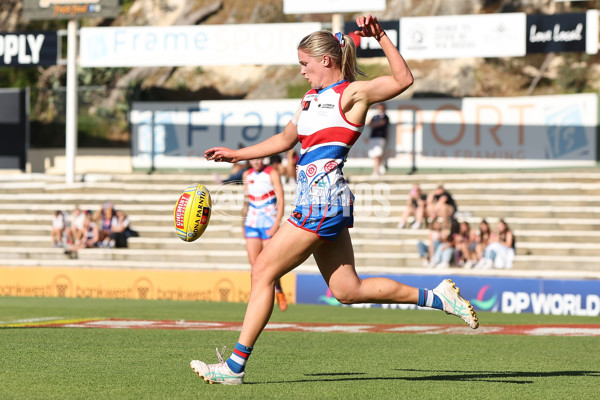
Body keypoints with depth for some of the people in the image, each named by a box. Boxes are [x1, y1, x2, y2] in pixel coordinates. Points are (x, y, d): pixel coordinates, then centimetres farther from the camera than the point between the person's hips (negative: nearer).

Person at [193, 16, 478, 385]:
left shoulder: (351, 93, -5)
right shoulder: (311, 98, 20)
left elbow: (404, 80, -18)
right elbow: (285, 139, 33)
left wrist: (380, 36, -23)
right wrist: (236, 154, 32)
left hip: (324, 198, -10)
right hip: (316, 200, 10)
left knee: (263, 272, -7)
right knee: (348, 291, 8)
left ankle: (236, 365, -4)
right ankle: (436, 297, 12)